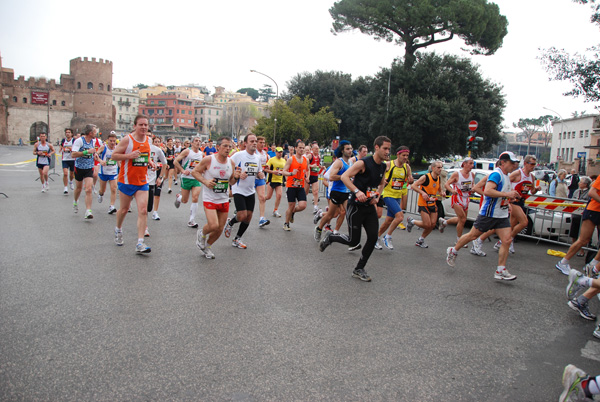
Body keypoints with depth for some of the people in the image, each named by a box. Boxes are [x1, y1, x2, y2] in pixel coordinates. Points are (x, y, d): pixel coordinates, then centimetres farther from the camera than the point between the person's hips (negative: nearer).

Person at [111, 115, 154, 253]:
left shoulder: (148, 140, 5)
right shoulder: (127, 140, -11)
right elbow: (114, 155, -9)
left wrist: (149, 161, 3)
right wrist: (129, 155, -23)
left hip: (142, 181, 3)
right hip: (127, 180, -3)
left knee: (143, 211, -9)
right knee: (124, 209, 12)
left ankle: (140, 243, -9)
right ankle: (118, 230, 44)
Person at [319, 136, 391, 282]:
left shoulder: (383, 167, 7)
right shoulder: (363, 163, -16)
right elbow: (344, 177, -21)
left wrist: (377, 196, 7)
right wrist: (357, 191, -33)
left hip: (370, 207, 7)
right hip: (356, 206, -7)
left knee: (373, 237, -1)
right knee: (353, 241, -2)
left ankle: (359, 270, 13)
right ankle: (329, 237, 27)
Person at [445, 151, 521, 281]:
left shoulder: (506, 176, 14)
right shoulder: (496, 174, -16)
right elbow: (487, 191, -29)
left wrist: (507, 201, 16)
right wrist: (507, 194, -29)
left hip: (502, 215, 8)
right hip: (488, 213, -8)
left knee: (507, 240, -3)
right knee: (473, 235, 4)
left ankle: (500, 271, 2)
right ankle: (453, 251, 26)